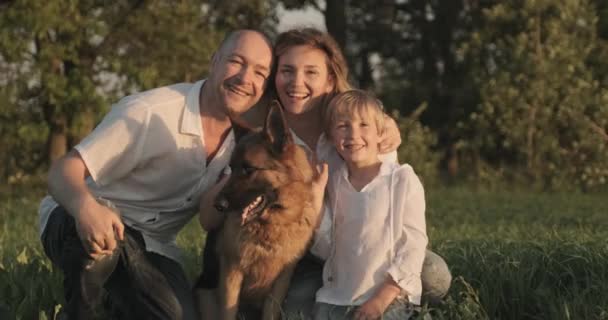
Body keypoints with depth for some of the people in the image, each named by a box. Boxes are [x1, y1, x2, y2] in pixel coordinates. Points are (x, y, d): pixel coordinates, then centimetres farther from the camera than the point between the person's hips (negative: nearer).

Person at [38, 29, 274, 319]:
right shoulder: (148, 113, -24)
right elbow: (63, 171, -27)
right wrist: (85, 207, -50)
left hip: (151, 246, 5)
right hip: (79, 223, -5)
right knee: (102, 240, -39)